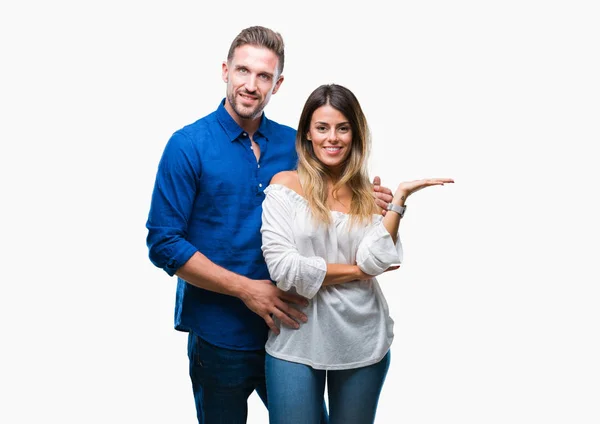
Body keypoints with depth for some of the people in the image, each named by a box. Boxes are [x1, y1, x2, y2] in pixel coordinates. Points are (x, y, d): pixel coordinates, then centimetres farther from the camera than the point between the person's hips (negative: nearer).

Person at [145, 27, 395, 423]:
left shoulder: (294, 144, 1)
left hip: (287, 327, 4)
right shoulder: (188, 145, -11)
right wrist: (245, 289, -19)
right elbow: (164, 244, -13)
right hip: (220, 336, -3)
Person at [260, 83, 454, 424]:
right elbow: (283, 268, -15)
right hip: (297, 341, -2)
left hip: (363, 342, 3)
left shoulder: (370, 194, 3)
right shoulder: (285, 185, -5)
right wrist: (357, 270, -8)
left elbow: (375, 259, -12)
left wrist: (400, 198, -15)